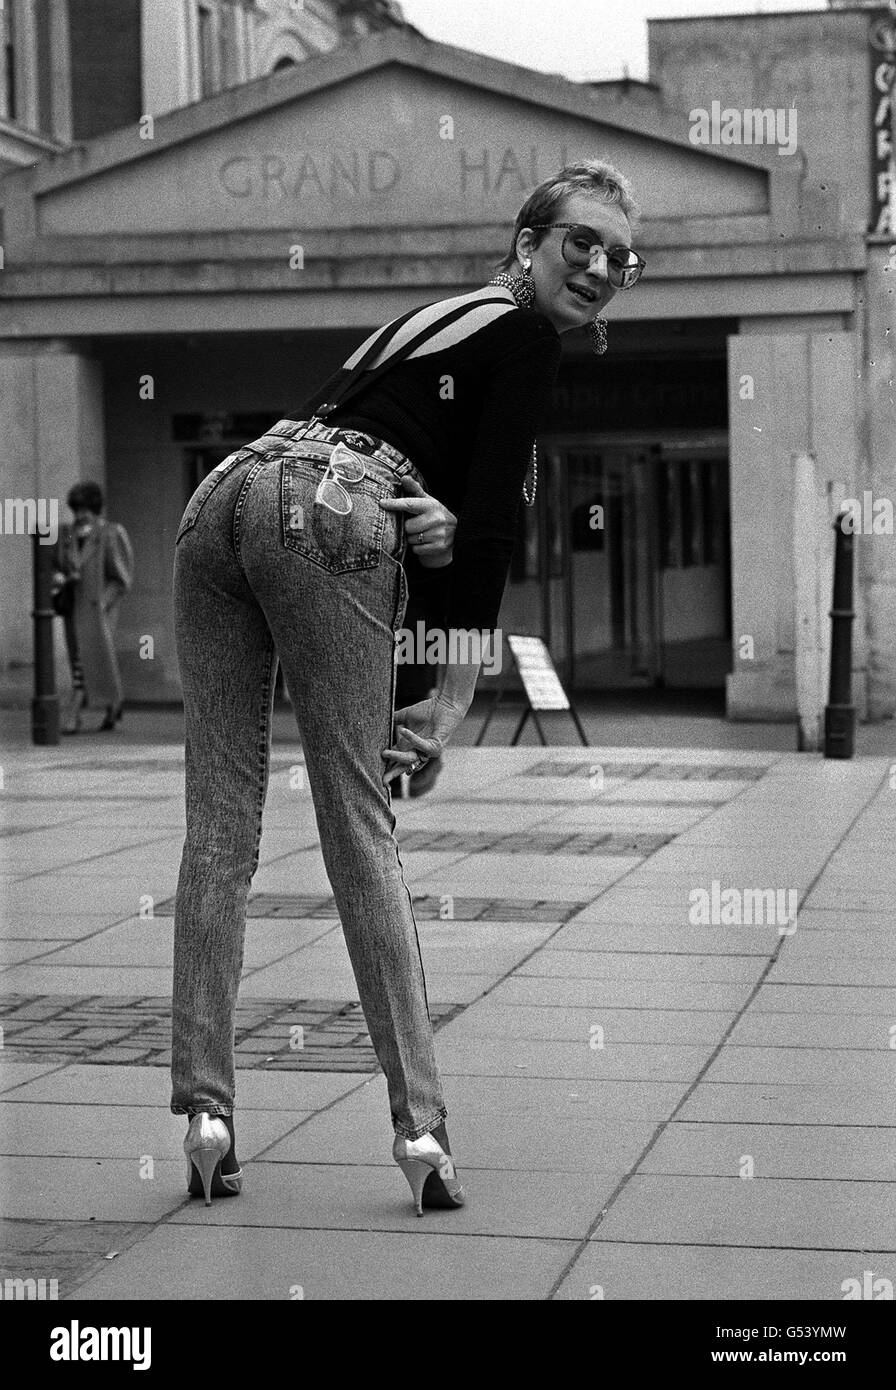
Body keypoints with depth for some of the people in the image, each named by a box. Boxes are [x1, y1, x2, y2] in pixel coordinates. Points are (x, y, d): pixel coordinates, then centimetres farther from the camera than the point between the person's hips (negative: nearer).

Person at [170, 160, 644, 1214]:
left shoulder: (439, 317, 32)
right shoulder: (528, 339, 8)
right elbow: (490, 515, -2)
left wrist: (429, 519, 0)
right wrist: (454, 692, -2)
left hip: (221, 492, 7)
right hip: (323, 515, -7)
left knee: (218, 825, 2)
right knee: (360, 828, -5)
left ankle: (204, 1108, -1)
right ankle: (418, 1126, -4)